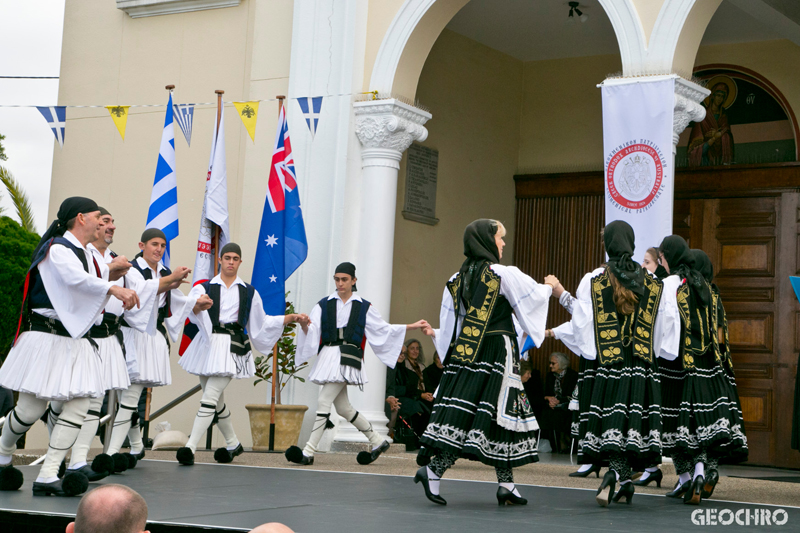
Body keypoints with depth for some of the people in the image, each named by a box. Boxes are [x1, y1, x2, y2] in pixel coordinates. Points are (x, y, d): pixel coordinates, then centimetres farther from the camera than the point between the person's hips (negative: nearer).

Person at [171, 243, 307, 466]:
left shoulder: (249, 292, 12)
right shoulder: (205, 287, 7)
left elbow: (262, 322, 20)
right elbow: (192, 308, -14)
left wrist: (291, 318, 13)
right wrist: (199, 305, -39)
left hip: (231, 348, -2)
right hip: (206, 345, 2)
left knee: (209, 397, -15)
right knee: (217, 401, 12)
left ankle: (190, 447, -19)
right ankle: (233, 444, 32)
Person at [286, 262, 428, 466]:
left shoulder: (364, 307, 8)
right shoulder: (324, 305, 10)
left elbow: (384, 329, 15)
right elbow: (311, 331, -1)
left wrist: (413, 326, 9)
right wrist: (305, 325, -24)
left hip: (347, 359, -4)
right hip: (327, 356, 4)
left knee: (324, 401, -14)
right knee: (342, 407, 9)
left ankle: (308, 452, -13)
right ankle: (377, 441, 26)